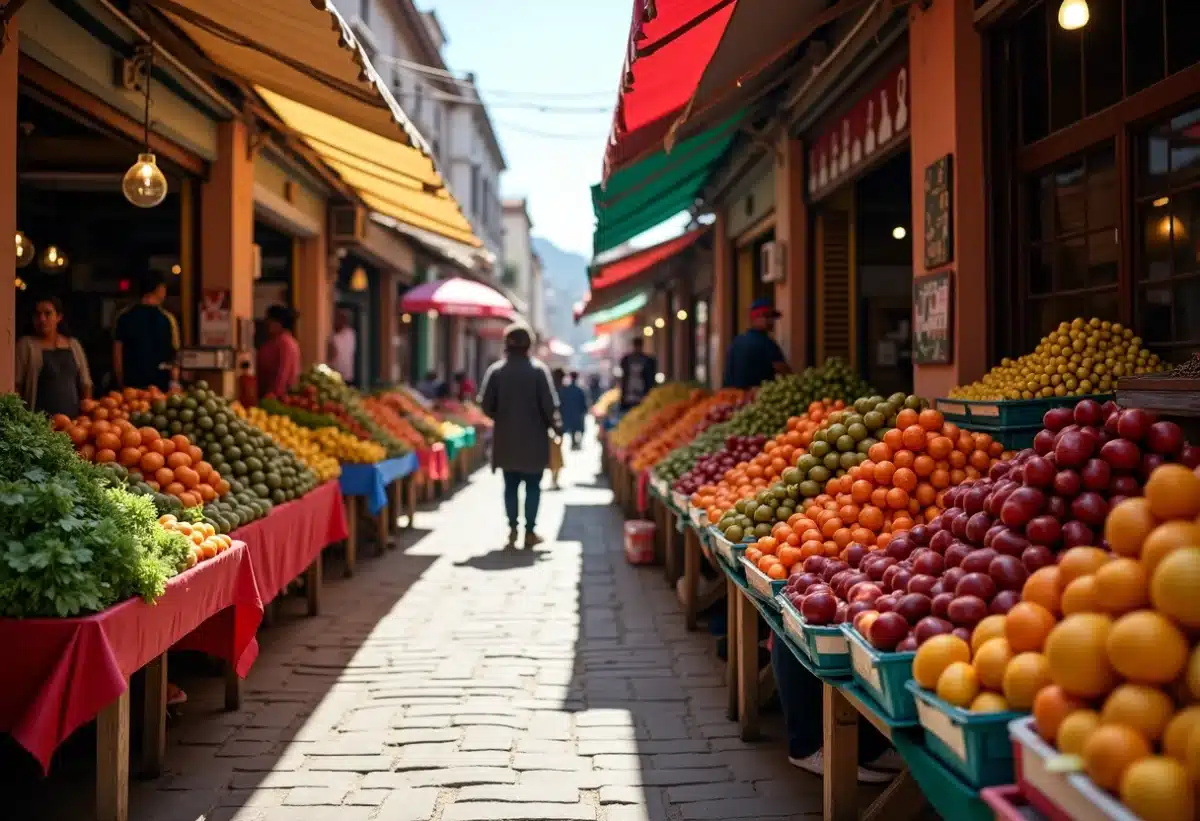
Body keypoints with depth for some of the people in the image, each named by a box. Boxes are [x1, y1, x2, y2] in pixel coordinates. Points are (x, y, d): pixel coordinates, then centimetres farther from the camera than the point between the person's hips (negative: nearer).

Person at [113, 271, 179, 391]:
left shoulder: (124, 317, 3)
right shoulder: (167, 318, -3)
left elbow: (117, 353, 4)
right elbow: (175, 353, 2)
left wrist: (121, 384, 13)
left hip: (131, 383, 2)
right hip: (160, 384, -2)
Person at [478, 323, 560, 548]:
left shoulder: (495, 370, -4)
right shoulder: (539, 370, -10)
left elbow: (486, 405, -3)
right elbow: (550, 404, -10)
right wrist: (557, 428, 5)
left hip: (506, 439, 2)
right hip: (534, 439, -2)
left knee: (510, 485, 12)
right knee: (533, 486, 7)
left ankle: (512, 529, 8)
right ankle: (530, 531, 6)